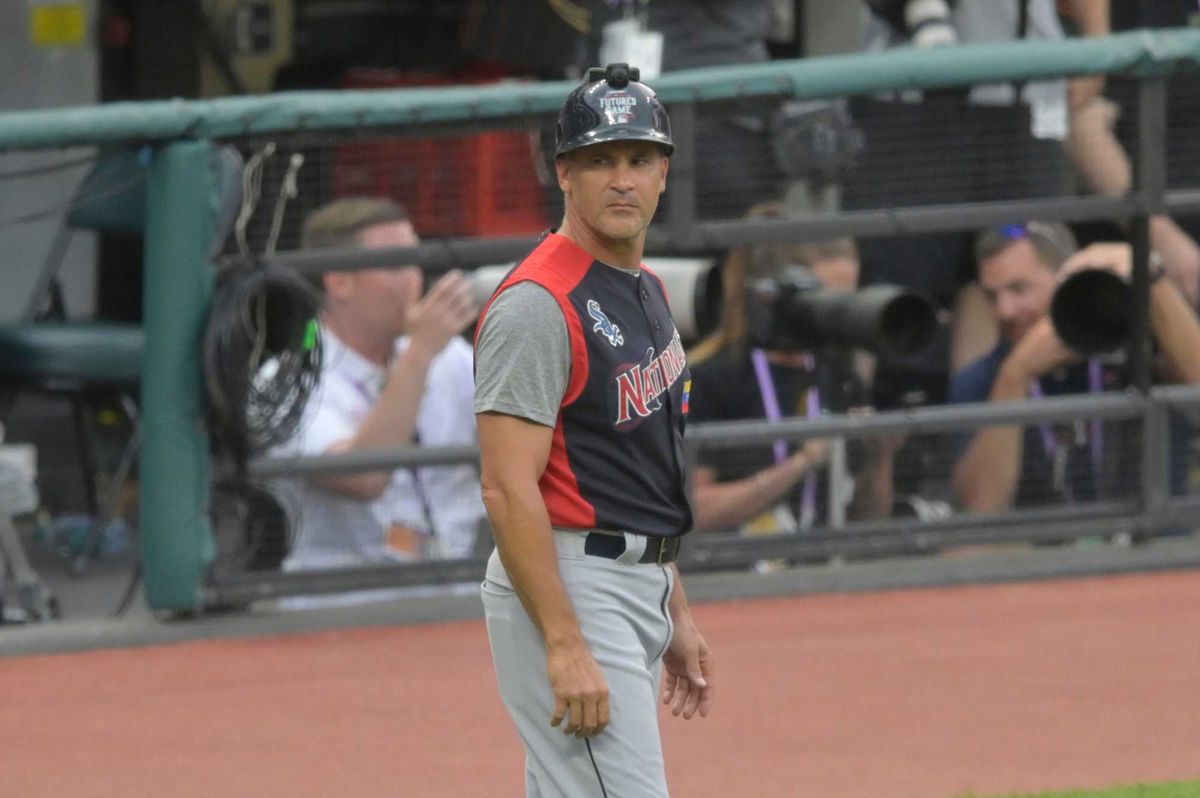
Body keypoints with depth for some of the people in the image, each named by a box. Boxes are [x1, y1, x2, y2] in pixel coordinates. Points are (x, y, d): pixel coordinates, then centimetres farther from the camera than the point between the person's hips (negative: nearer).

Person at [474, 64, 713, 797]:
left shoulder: (645, 292, 16)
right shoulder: (538, 304, -15)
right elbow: (509, 488, -21)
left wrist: (676, 613, 22)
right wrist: (566, 645, -26)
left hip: (635, 590, 10)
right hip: (565, 589, -10)